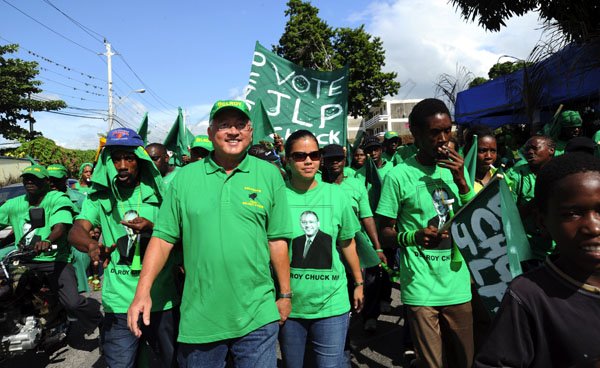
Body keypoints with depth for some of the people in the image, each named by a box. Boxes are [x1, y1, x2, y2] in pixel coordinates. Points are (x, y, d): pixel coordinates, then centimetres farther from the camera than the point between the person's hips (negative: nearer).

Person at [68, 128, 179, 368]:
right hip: (118, 304, 0)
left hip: (162, 300, 1)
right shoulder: (100, 196, 2)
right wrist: (93, 245, -34)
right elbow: (76, 231, -11)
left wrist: (152, 228, -19)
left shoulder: (158, 192, 1)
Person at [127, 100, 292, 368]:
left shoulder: (269, 175, 0)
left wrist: (285, 294, 4)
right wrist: (143, 291, -8)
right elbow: (163, 237, 1)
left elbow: (277, 240, 1)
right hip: (198, 316, 1)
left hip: (257, 316, -1)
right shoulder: (185, 177, 2)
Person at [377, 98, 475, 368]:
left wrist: (461, 181, -8)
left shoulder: (457, 169, 7)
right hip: (421, 289, -4)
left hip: (459, 284, 5)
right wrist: (415, 236, -24)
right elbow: (385, 232, -3)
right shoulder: (399, 176, -8)